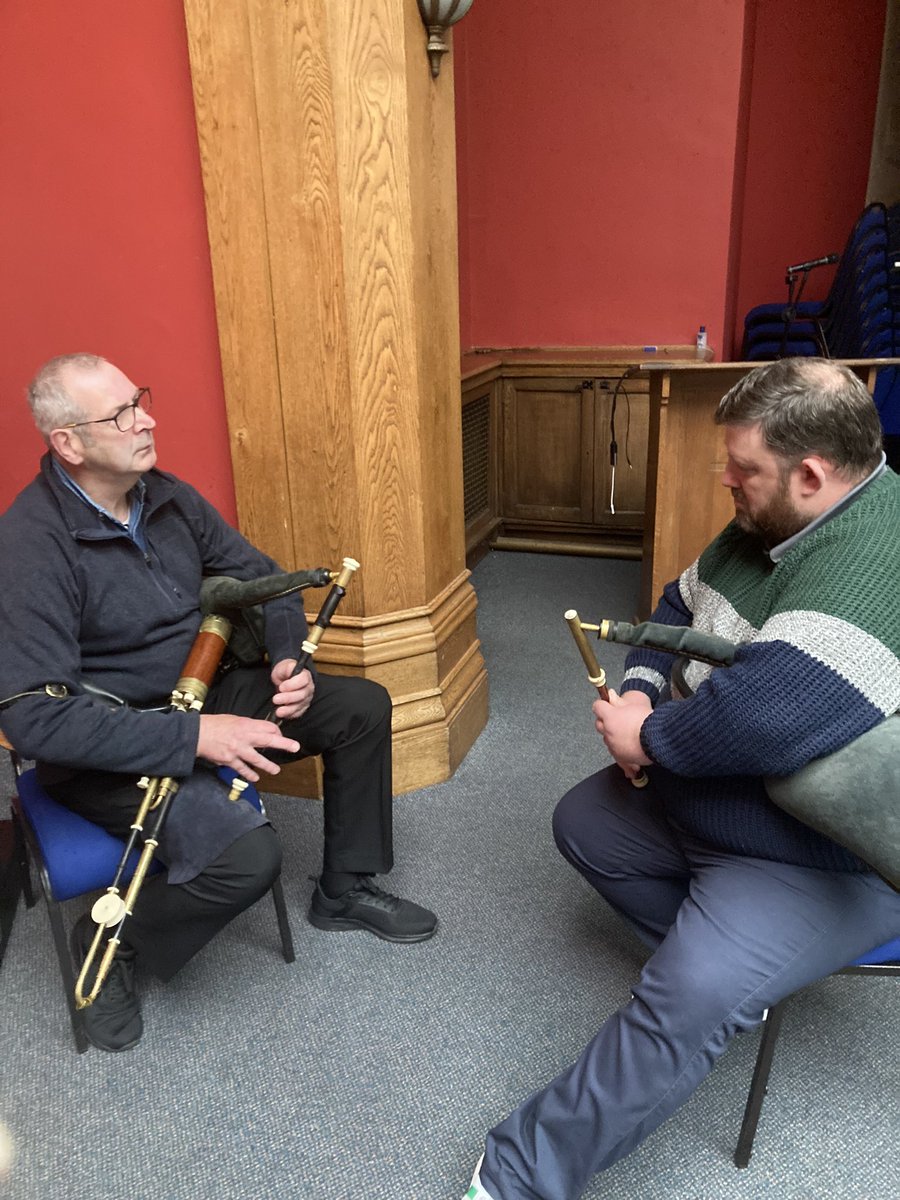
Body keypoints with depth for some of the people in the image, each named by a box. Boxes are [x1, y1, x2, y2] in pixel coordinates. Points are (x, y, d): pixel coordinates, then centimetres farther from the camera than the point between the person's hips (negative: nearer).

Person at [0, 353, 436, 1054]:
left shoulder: (168, 497, 0)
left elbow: (263, 580, 10)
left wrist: (290, 660, -10)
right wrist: (193, 737, -32)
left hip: (204, 694, 8)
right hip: (108, 748, -7)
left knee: (364, 707, 1)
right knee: (249, 855, -28)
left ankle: (346, 890, 19)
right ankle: (110, 944, 3)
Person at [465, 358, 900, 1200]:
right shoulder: (769, 526, -1)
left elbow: (767, 716, -43)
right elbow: (681, 607, 14)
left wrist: (647, 737, -23)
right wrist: (641, 688, -7)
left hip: (828, 860, -10)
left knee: (686, 999, -27)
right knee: (583, 821, 17)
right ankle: (721, 956, 17)